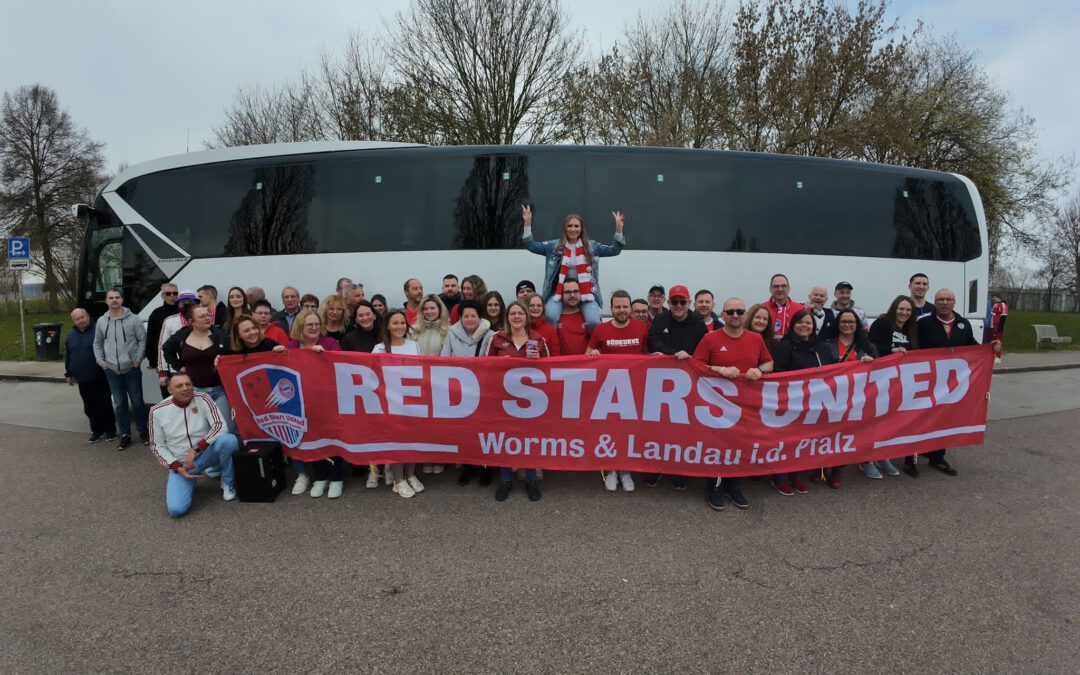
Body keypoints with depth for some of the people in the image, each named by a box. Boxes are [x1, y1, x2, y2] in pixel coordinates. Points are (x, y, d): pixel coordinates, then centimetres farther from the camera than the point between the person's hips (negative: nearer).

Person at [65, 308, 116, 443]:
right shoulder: (71, 335, 12)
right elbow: (67, 356, 20)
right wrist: (69, 374, 20)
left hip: (100, 377, -6)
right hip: (82, 379, 6)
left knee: (105, 404, 1)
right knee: (90, 407, 9)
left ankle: (110, 430, 11)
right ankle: (96, 430, 20)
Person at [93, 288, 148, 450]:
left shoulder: (133, 319, -4)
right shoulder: (101, 321, 7)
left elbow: (142, 340, -3)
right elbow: (97, 343, 16)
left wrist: (138, 360, -8)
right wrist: (100, 361, 5)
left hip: (131, 368, -3)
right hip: (111, 369, 3)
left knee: (137, 400, 4)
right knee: (119, 403, 8)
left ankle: (142, 432, 18)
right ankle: (125, 435, 17)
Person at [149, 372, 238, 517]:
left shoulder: (202, 399, -12)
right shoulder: (158, 411, -9)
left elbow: (220, 426, -21)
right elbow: (157, 445, 0)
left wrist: (196, 449, -26)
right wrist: (177, 467, -12)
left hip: (206, 454, 0)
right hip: (180, 463, 0)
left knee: (229, 440, -34)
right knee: (176, 509, -20)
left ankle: (227, 483, -7)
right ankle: (189, 481, 16)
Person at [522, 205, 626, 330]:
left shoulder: (591, 246, 10)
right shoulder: (554, 245, 7)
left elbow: (614, 250, 4)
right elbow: (531, 245, 0)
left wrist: (619, 229, -10)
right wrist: (528, 223, -12)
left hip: (585, 291, 1)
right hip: (560, 291, 0)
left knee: (594, 321, -22)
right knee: (550, 317, -28)